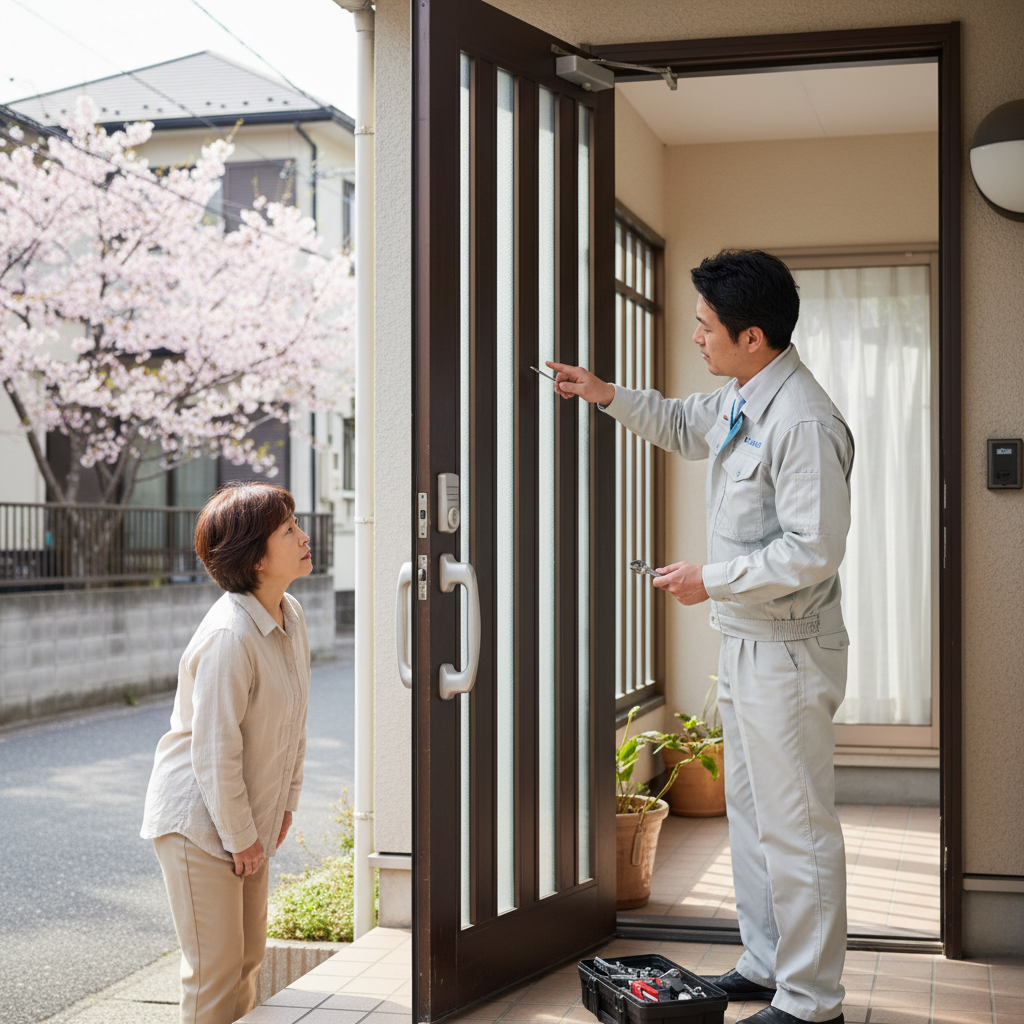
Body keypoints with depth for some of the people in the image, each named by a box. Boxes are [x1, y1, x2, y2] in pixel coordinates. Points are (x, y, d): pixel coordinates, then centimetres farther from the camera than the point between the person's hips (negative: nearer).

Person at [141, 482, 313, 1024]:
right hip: (198, 822, -9)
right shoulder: (229, 636, -27)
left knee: (248, 955, 18)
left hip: (248, 818, 9)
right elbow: (214, 750, -25)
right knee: (215, 970, -1)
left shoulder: (290, 615, 1)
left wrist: (285, 801, 12)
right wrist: (240, 837, -16)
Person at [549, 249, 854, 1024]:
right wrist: (607, 396, 18)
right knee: (750, 810, 20)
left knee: (795, 827, -2)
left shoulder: (802, 422, -24)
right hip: (748, 642, 11)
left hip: (788, 654, -11)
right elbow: (683, 426, 30)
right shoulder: (740, 402, 8)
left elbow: (814, 549, -27)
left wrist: (712, 580, -18)